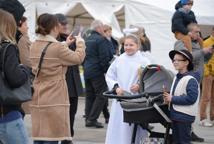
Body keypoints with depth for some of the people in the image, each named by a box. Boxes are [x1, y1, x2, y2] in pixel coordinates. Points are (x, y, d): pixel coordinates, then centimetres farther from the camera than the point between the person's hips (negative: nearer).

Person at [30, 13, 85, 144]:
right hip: (54, 101, -7)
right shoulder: (57, 47, -16)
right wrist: (80, 42, 12)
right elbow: (78, 58, -5)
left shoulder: (34, 46, 6)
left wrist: (65, 45, 24)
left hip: (37, 100, 7)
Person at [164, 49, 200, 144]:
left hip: (184, 117, -9)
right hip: (175, 115, 9)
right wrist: (167, 97, 1)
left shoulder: (191, 80, -17)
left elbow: (191, 98, -25)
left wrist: (172, 99, -20)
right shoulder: (177, 78, 11)